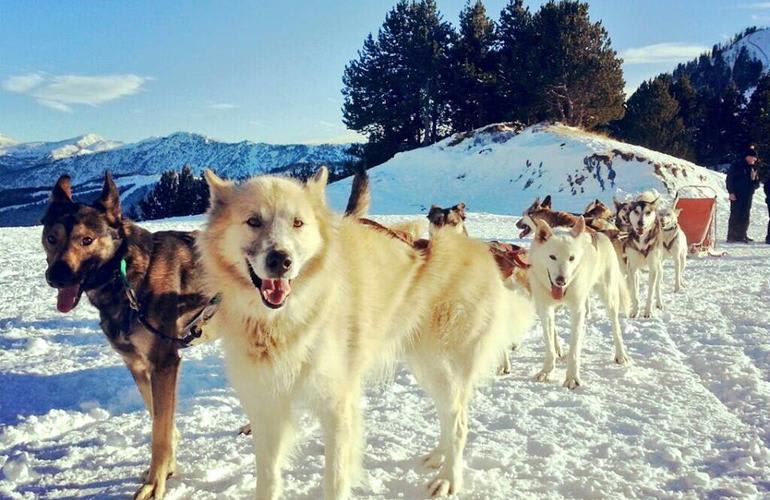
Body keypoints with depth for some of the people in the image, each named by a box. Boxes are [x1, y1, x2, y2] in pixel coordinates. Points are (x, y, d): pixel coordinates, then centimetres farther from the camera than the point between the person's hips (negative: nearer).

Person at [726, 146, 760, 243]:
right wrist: (731, 192, -14)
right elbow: (729, 179, -6)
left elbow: (756, 185, 18)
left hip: (748, 197, 7)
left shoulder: (753, 168, 16)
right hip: (737, 196, -6)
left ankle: (742, 235, 16)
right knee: (735, 215, -9)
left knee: (745, 217, 8)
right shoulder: (736, 165, -3)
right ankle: (732, 236, -8)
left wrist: (754, 179, -4)